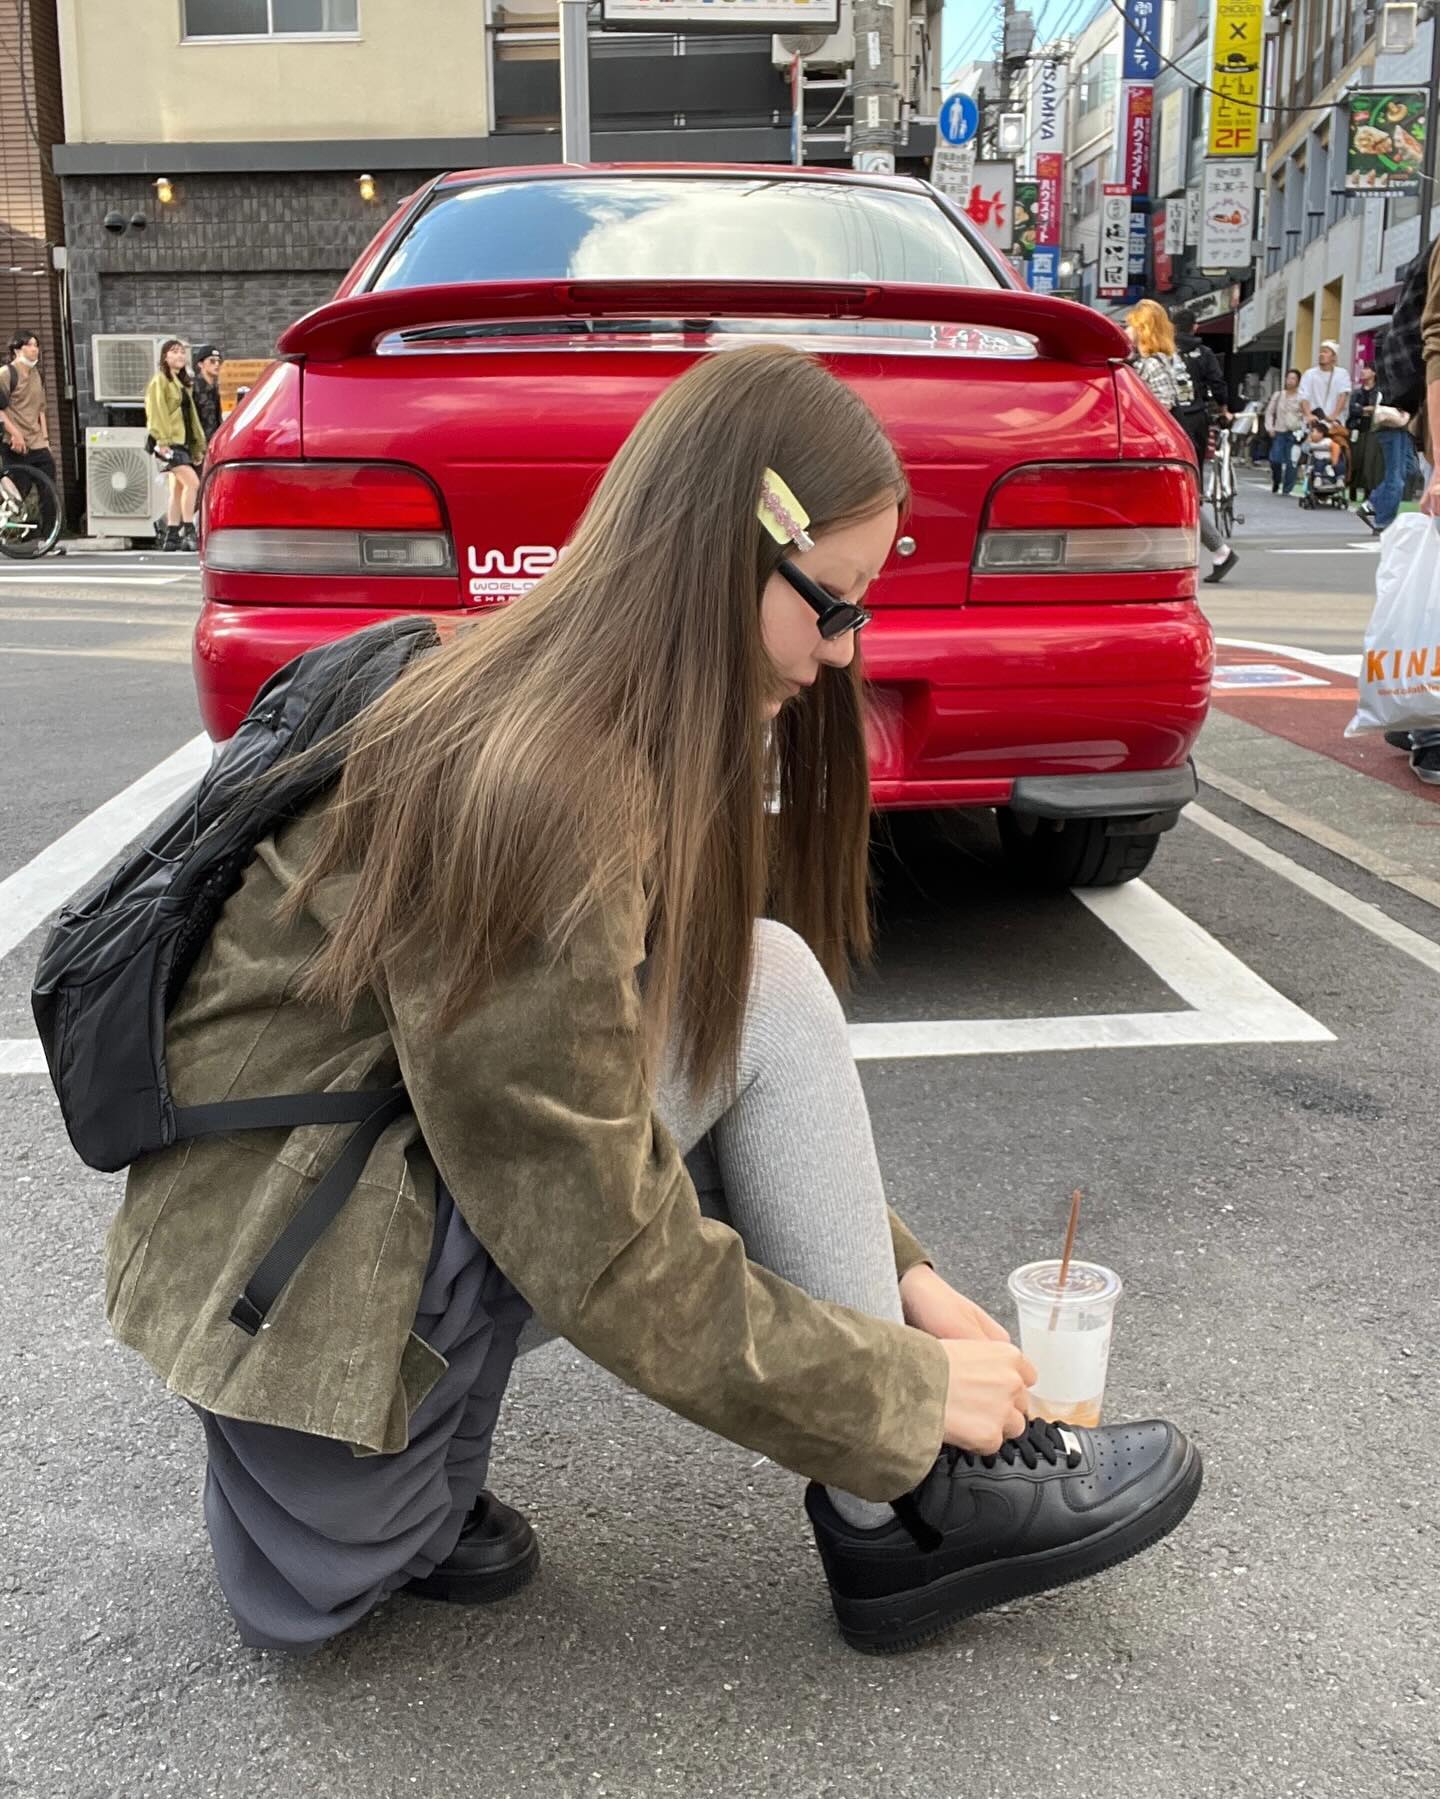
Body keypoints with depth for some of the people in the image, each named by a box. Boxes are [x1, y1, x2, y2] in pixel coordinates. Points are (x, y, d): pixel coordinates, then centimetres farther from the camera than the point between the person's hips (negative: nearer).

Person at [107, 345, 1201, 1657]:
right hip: (278, 1272, -9)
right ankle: (907, 1514, -2)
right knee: (763, 995, -15)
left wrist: (893, 1267, 3)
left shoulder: (584, 719, 2)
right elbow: (614, 1266, -22)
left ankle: (415, 1490, 4)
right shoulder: (540, 784, -26)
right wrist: (910, 1394, -10)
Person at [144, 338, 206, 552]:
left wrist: (198, 444, 16)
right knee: (192, 482, -19)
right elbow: (155, 412, -13)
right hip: (170, 442, -8)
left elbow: (191, 414, 22)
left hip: (184, 442, 8)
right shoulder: (160, 380, -4)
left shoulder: (183, 382, 21)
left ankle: (172, 537, 9)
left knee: (178, 489, 6)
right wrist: (162, 440, -21)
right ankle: (188, 532, -17)